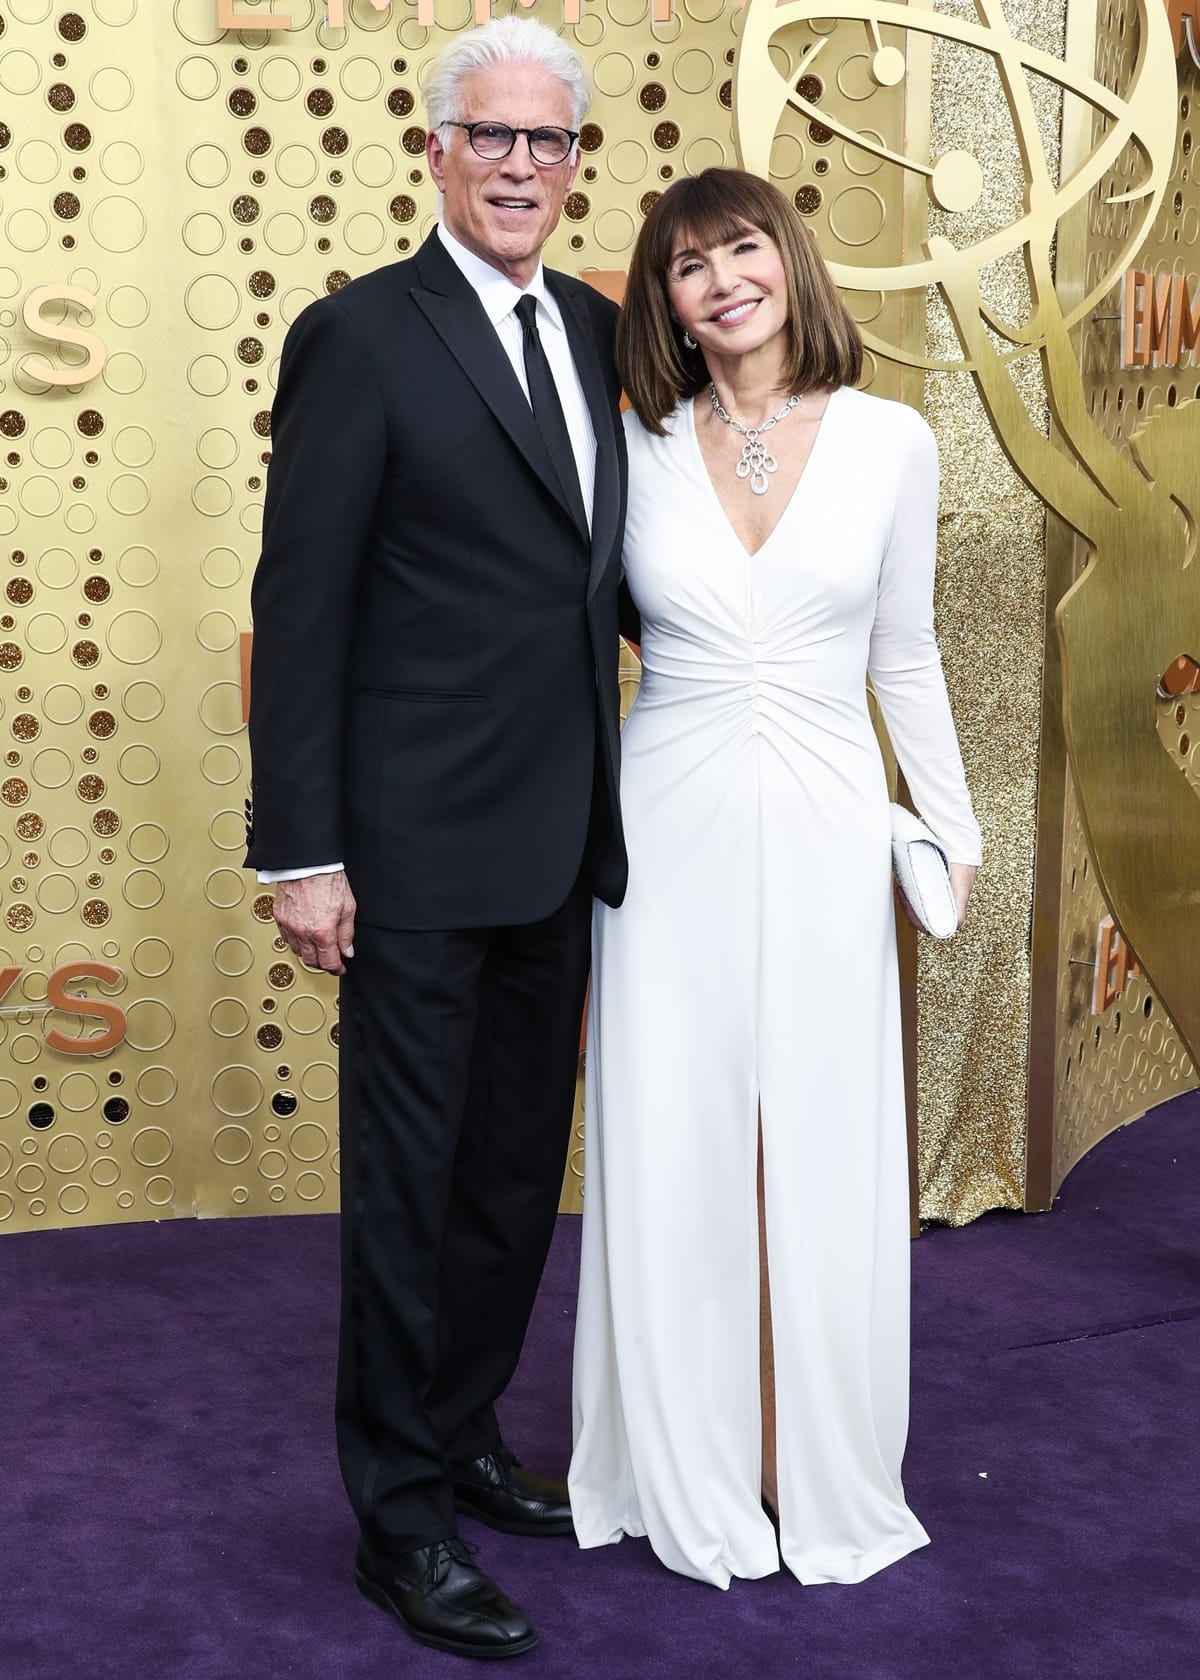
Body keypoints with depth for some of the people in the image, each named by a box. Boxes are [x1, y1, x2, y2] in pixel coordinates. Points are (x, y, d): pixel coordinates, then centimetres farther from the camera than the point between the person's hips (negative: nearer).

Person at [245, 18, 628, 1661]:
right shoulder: (362, 335, -9)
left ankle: (463, 1437, 35)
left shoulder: (598, 331, 10)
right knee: (410, 1184, 4)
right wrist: (301, 850, -14)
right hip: (420, 847, -7)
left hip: (560, 843, 7)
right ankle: (400, 1519, 18)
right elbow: (301, 605, -12)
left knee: (520, 1170, 17)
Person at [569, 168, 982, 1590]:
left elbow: (901, 652, 10)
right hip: (671, 832, 0)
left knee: (823, 1158, 6)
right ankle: (689, 1474, 23)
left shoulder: (889, 442, 0)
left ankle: (823, 1475, 25)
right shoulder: (636, 448, 0)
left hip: (823, 834, 0)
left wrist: (952, 823, 15)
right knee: (673, 1157, 6)